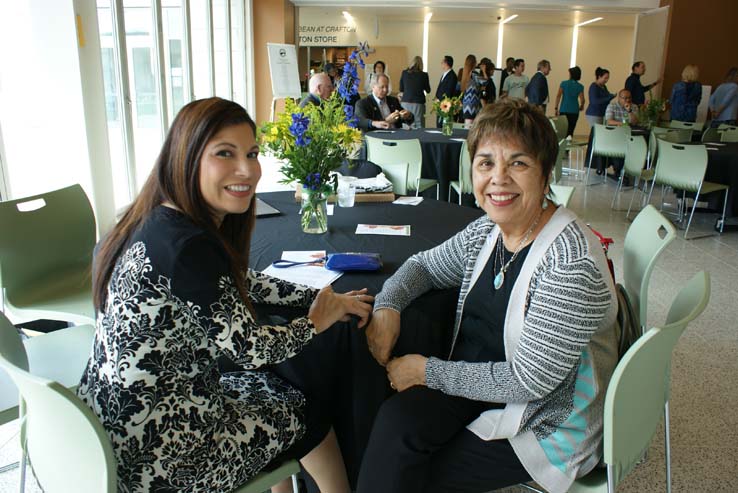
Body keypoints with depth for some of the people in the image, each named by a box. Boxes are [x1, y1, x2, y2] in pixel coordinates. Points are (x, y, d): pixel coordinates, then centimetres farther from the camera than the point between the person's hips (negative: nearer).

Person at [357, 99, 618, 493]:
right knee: (397, 418, -21)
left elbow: (528, 381, -23)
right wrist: (387, 306, -8)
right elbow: (424, 265, 13)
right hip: (478, 382, 6)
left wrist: (429, 372, -17)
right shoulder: (487, 230, -2)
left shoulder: (572, 263, -25)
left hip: (548, 420, -5)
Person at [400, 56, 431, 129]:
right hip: (418, 103, -3)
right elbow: (428, 90, 7)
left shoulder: (404, 73, 2)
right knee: (419, 126, 0)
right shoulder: (423, 75, -5)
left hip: (405, 102, 3)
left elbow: (401, 89, 11)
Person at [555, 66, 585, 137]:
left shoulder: (564, 83, -1)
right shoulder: (580, 87, 1)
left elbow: (558, 96, -7)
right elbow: (582, 100, -4)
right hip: (574, 111, 1)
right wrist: (581, 106, 16)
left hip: (564, 110, -1)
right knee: (570, 130, 6)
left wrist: (556, 108, -3)